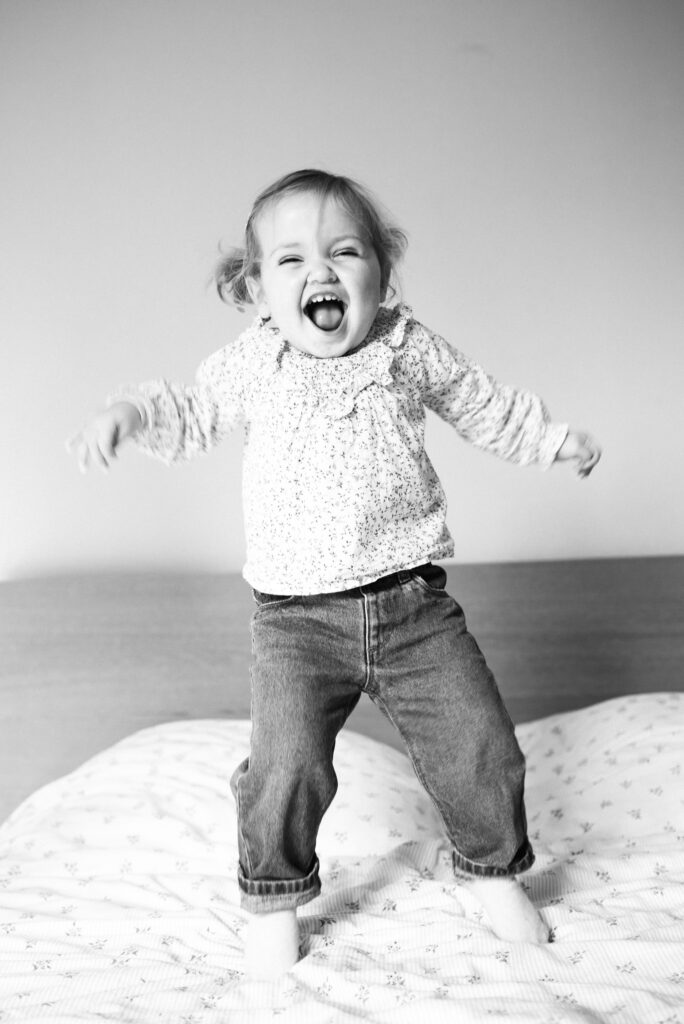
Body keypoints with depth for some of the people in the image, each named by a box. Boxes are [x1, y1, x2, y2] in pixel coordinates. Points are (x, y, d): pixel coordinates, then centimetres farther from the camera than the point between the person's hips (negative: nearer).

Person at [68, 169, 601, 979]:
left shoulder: (411, 349, 4)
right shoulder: (249, 365, 2)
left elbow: (487, 406, 18)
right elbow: (190, 416, 15)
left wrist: (554, 438, 15)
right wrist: (127, 412, -2)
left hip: (415, 605, 2)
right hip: (298, 618, -1)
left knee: (479, 746, 3)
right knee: (286, 764, -11)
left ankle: (493, 869, 32)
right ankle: (273, 900, 18)